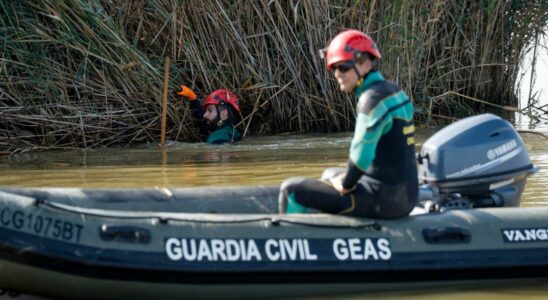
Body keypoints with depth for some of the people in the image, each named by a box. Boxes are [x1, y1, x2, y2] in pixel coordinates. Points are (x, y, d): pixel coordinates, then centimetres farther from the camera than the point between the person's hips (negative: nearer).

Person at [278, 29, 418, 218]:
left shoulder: (373, 99, -18)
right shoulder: (394, 91, 10)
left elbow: (361, 157, -27)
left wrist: (346, 184, -9)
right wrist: (346, 178, 12)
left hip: (383, 199, -9)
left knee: (292, 189, 0)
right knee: (330, 175, 35)